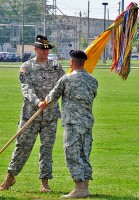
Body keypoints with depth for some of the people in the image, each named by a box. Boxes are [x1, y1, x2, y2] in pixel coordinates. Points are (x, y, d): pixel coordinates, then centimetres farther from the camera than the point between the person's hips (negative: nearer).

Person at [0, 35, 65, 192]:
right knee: (23, 146, 2)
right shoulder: (26, 67, -1)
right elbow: (27, 88, -14)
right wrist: (37, 102, -30)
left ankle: (45, 182, 5)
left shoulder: (56, 66, 10)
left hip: (50, 115, 2)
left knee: (47, 147, 1)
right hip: (31, 114, -2)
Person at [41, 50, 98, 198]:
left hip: (73, 122, -6)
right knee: (84, 156, 10)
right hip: (88, 121, 6)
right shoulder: (93, 80, 8)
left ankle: (79, 189, -10)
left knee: (73, 155, -5)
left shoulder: (66, 79, -7)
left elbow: (53, 96, 6)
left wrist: (44, 104, 28)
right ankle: (85, 188, 10)